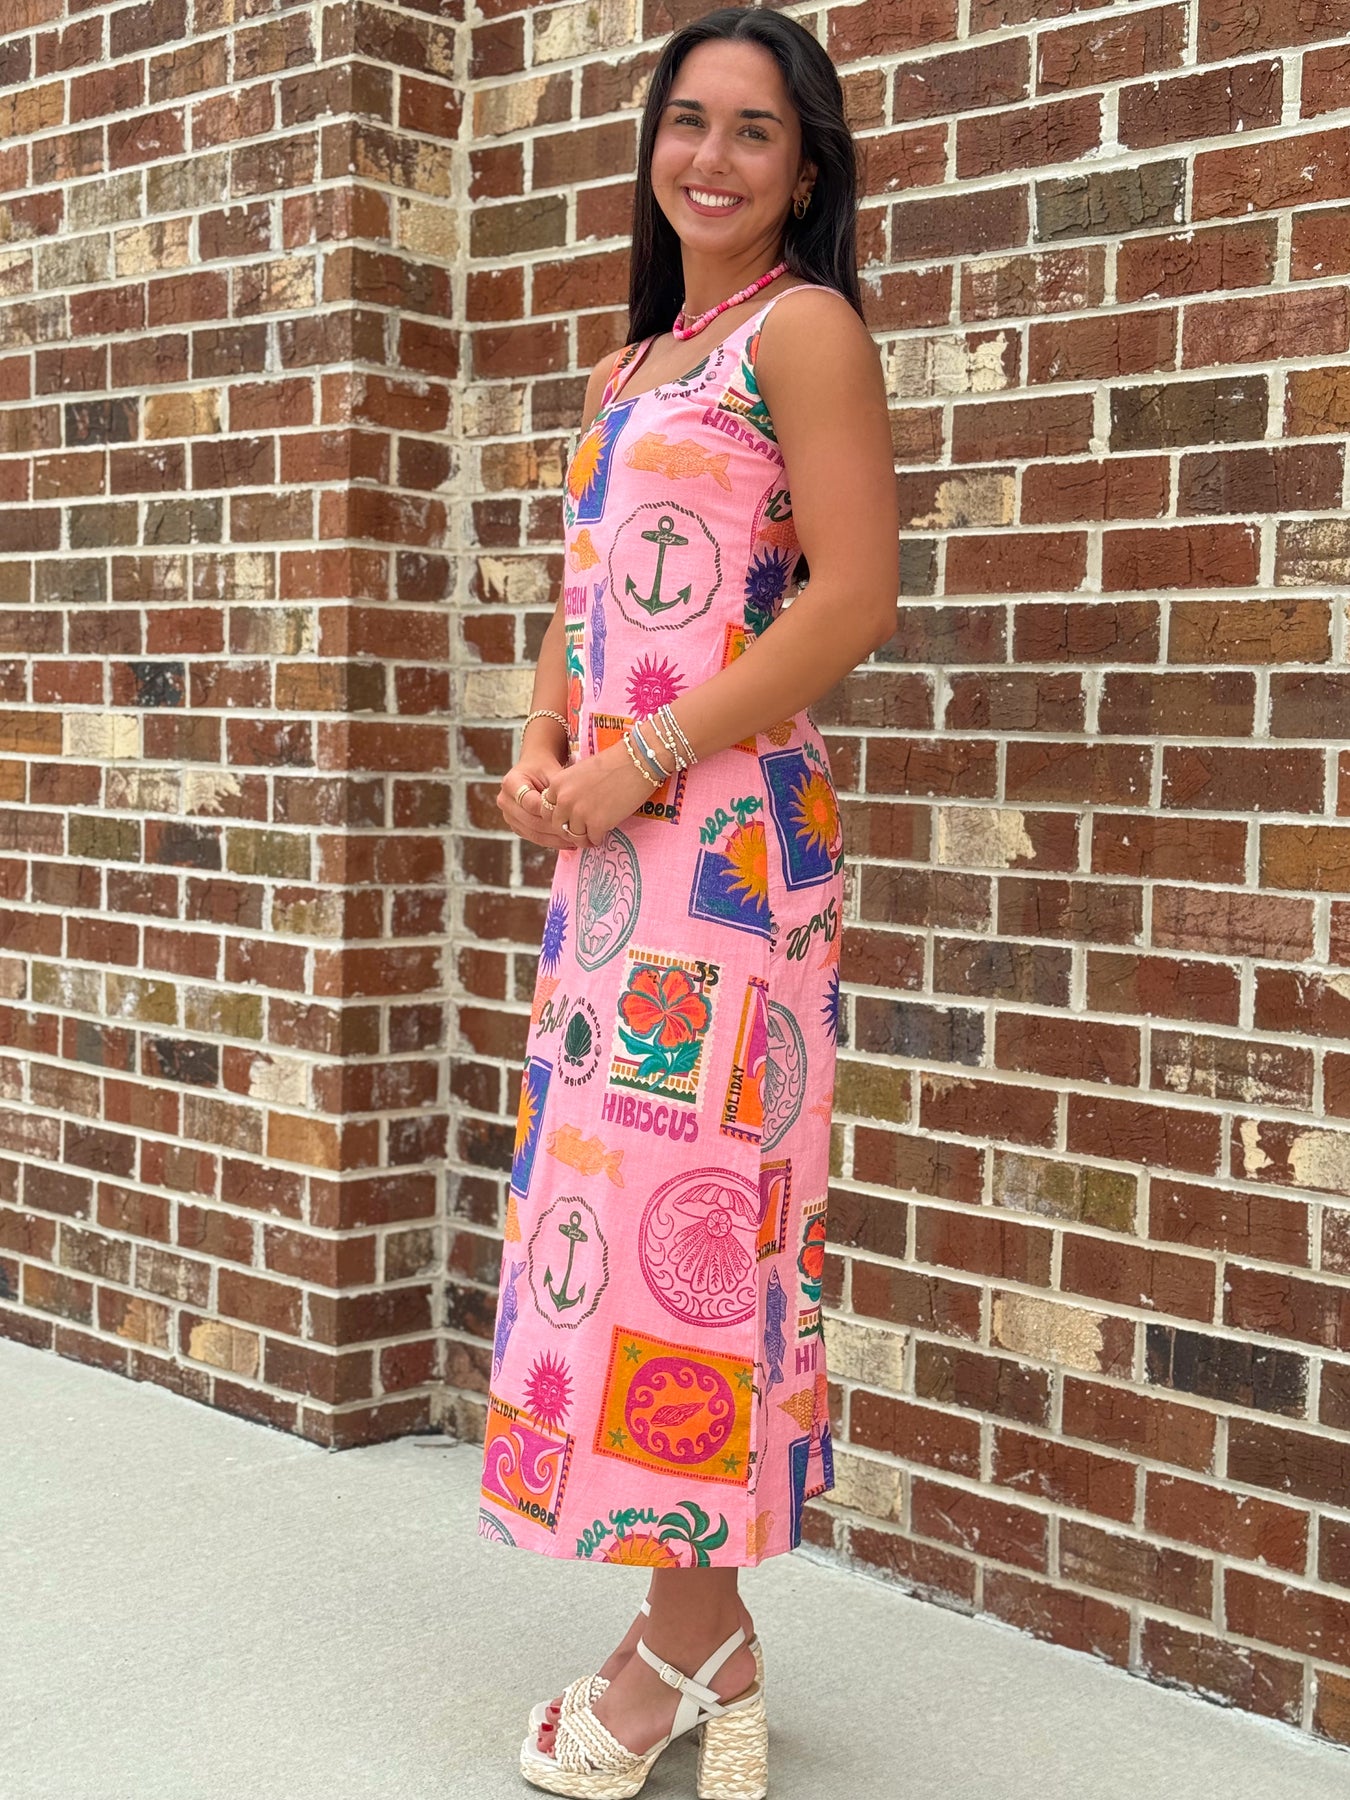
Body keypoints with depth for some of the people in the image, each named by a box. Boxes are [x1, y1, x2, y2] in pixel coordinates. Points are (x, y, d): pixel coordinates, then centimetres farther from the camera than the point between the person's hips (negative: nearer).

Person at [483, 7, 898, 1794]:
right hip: (610, 848, 8)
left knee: (683, 1197, -5)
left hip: (727, 838, -8)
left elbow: (855, 598, -14)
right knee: (613, 1189, 8)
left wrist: (638, 766, -14)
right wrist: (540, 756, 3)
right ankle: (699, 1631, 19)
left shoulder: (802, 326, -4)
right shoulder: (629, 369, 20)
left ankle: (691, 1648, 9)